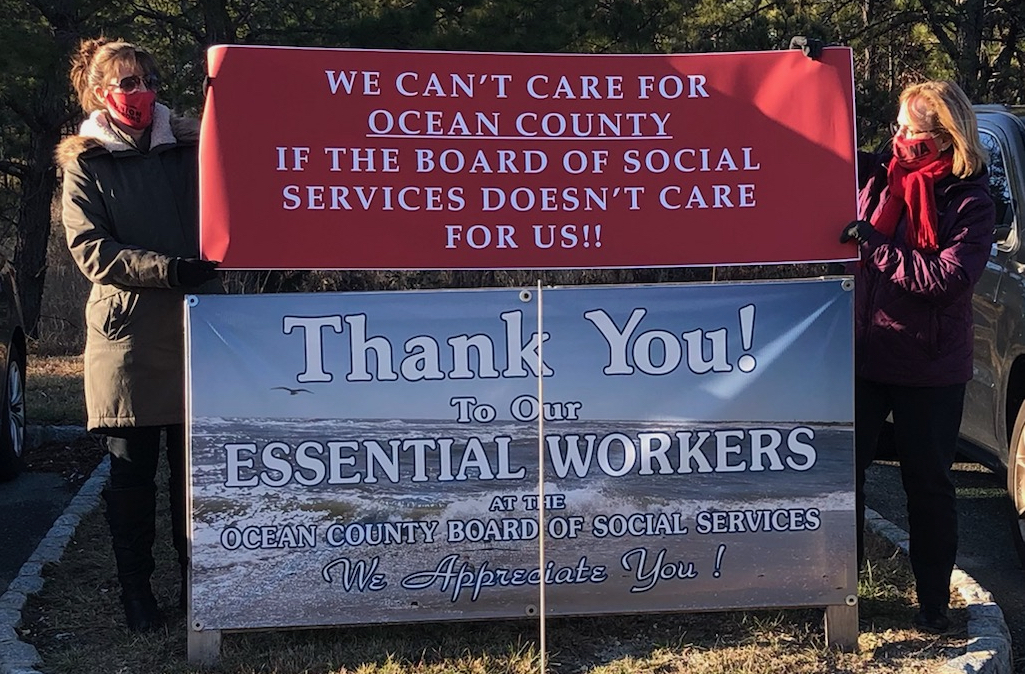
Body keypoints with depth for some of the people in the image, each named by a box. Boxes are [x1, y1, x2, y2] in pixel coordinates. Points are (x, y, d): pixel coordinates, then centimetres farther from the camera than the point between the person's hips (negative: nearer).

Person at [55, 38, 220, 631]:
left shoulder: (190, 150, 13)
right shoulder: (85, 163, 6)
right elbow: (89, 248, -5)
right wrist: (162, 267, -18)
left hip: (197, 326, 2)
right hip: (128, 334, -2)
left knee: (195, 463, 2)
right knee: (132, 468, 4)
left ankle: (197, 579, 15)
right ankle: (136, 589, 15)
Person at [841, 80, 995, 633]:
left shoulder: (968, 202, -9)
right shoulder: (878, 177, 1)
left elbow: (948, 280, -21)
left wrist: (876, 243, -20)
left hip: (929, 369, -3)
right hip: (862, 355, 4)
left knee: (928, 484, 9)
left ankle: (934, 602, 24)